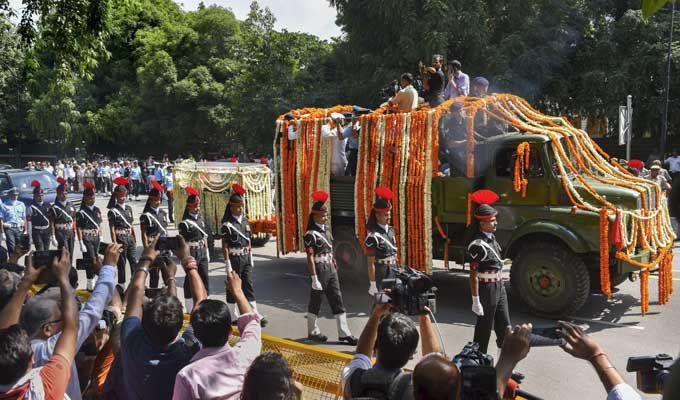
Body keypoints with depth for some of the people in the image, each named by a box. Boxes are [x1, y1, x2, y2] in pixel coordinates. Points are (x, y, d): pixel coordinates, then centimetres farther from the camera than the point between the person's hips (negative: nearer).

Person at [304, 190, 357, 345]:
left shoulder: (327, 230, 11)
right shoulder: (310, 234, -13)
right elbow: (310, 258, -16)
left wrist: (334, 267, 17)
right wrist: (314, 278, -19)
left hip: (331, 269, 7)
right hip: (319, 269, -7)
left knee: (337, 300, 6)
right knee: (315, 301, 7)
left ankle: (344, 333, 10)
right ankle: (312, 332, 22)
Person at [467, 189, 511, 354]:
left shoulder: (491, 237, 5)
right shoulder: (478, 244, -22)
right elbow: (474, 275, -21)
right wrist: (476, 301, -20)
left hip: (499, 287, 8)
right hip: (487, 289, -8)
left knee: (504, 326, 15)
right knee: (484, 328, 5)